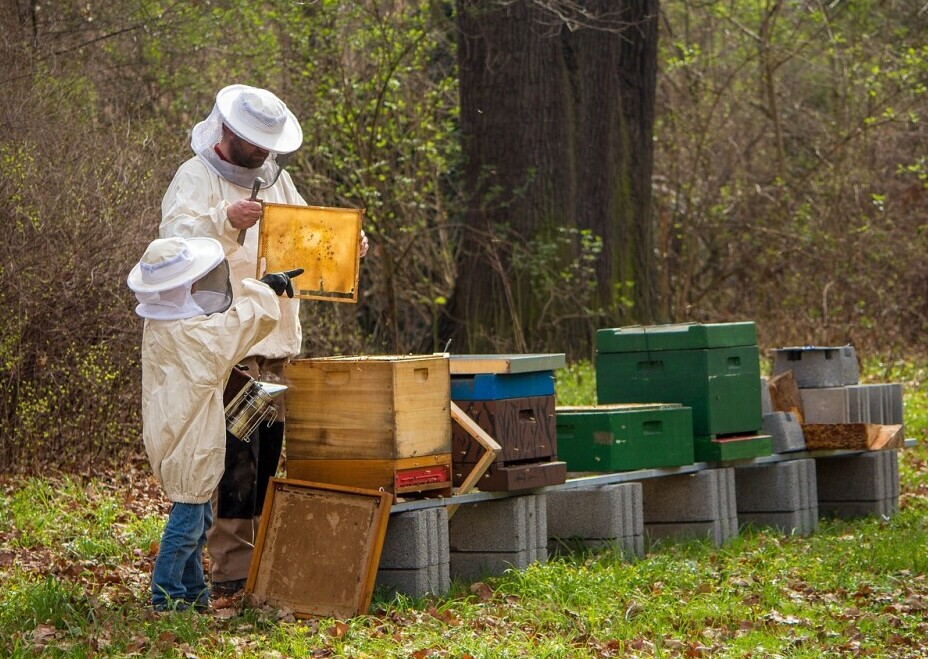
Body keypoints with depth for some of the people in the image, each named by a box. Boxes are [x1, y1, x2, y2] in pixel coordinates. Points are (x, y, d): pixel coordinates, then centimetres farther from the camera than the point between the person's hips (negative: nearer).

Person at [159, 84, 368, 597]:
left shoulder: (276, 178, 19)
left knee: (268, 453, 11)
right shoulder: (196, 176, -3)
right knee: (234, 456, -11)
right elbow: (176, 236, -18)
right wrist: (225, 220, -35)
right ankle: (232, 569, -9)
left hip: (278, 342, 7)